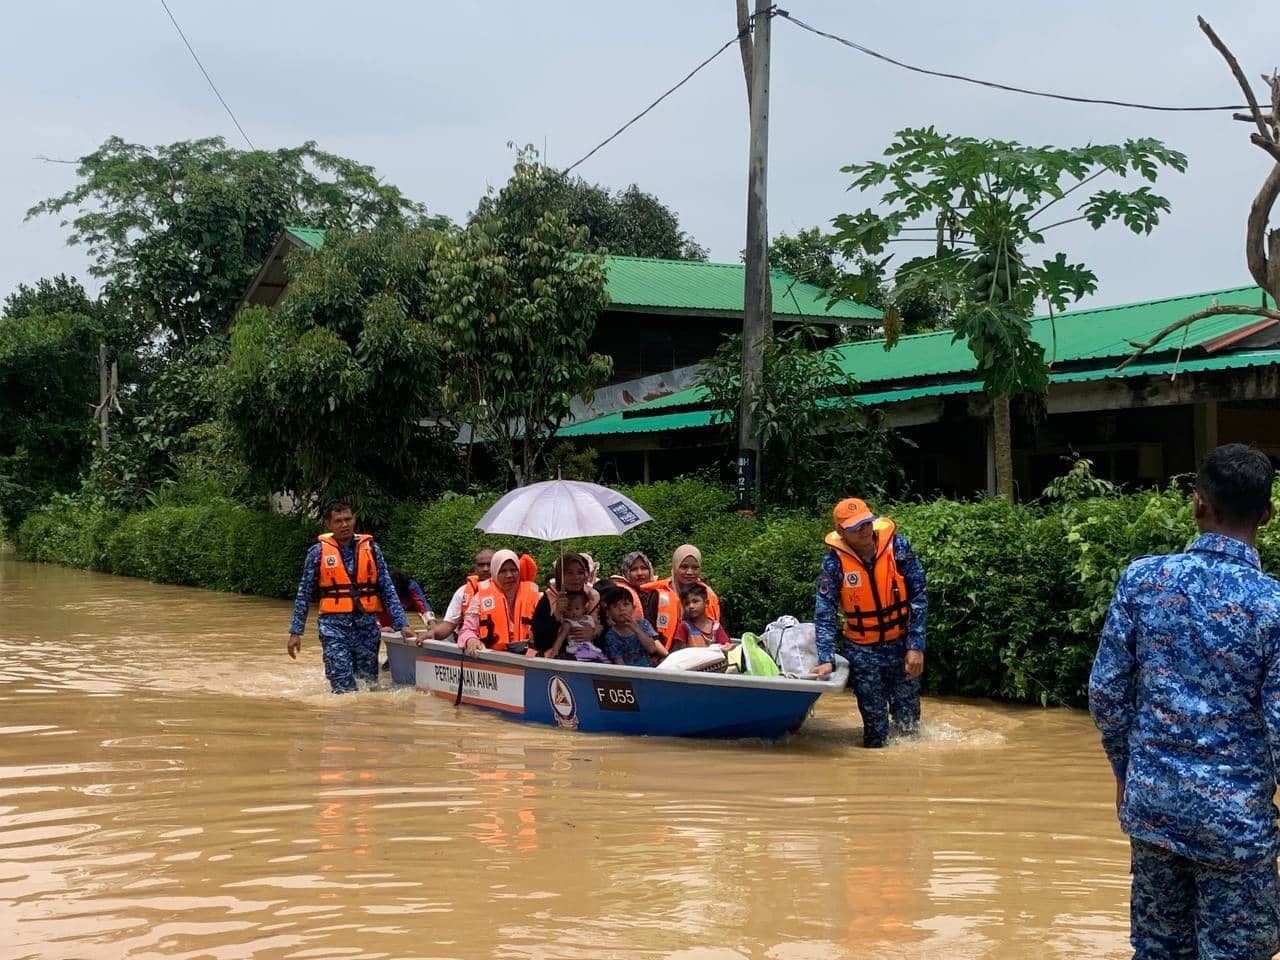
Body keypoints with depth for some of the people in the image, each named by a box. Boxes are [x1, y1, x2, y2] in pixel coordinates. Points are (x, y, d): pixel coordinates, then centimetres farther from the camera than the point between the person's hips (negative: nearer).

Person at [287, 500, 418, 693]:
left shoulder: (370, 548, 6)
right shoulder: (319, 551, 1)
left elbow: (388, 590, 6)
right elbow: (304, 594, 5)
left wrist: (402, 624, -2)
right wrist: (295, 632, 1)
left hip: (367, 626, 2)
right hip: (334, 627, -2)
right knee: (344, 687, -8)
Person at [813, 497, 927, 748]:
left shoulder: (897, 546, -13)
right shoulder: (834, 561, -14)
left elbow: (919, 598, -8)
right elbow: (825, 613, -11)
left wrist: (916, 646, -11)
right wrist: (826, 659, -20)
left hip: (901, 644, 1)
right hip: (862, 650, -1)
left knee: (908, 718, 11)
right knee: (875, 722, 3)